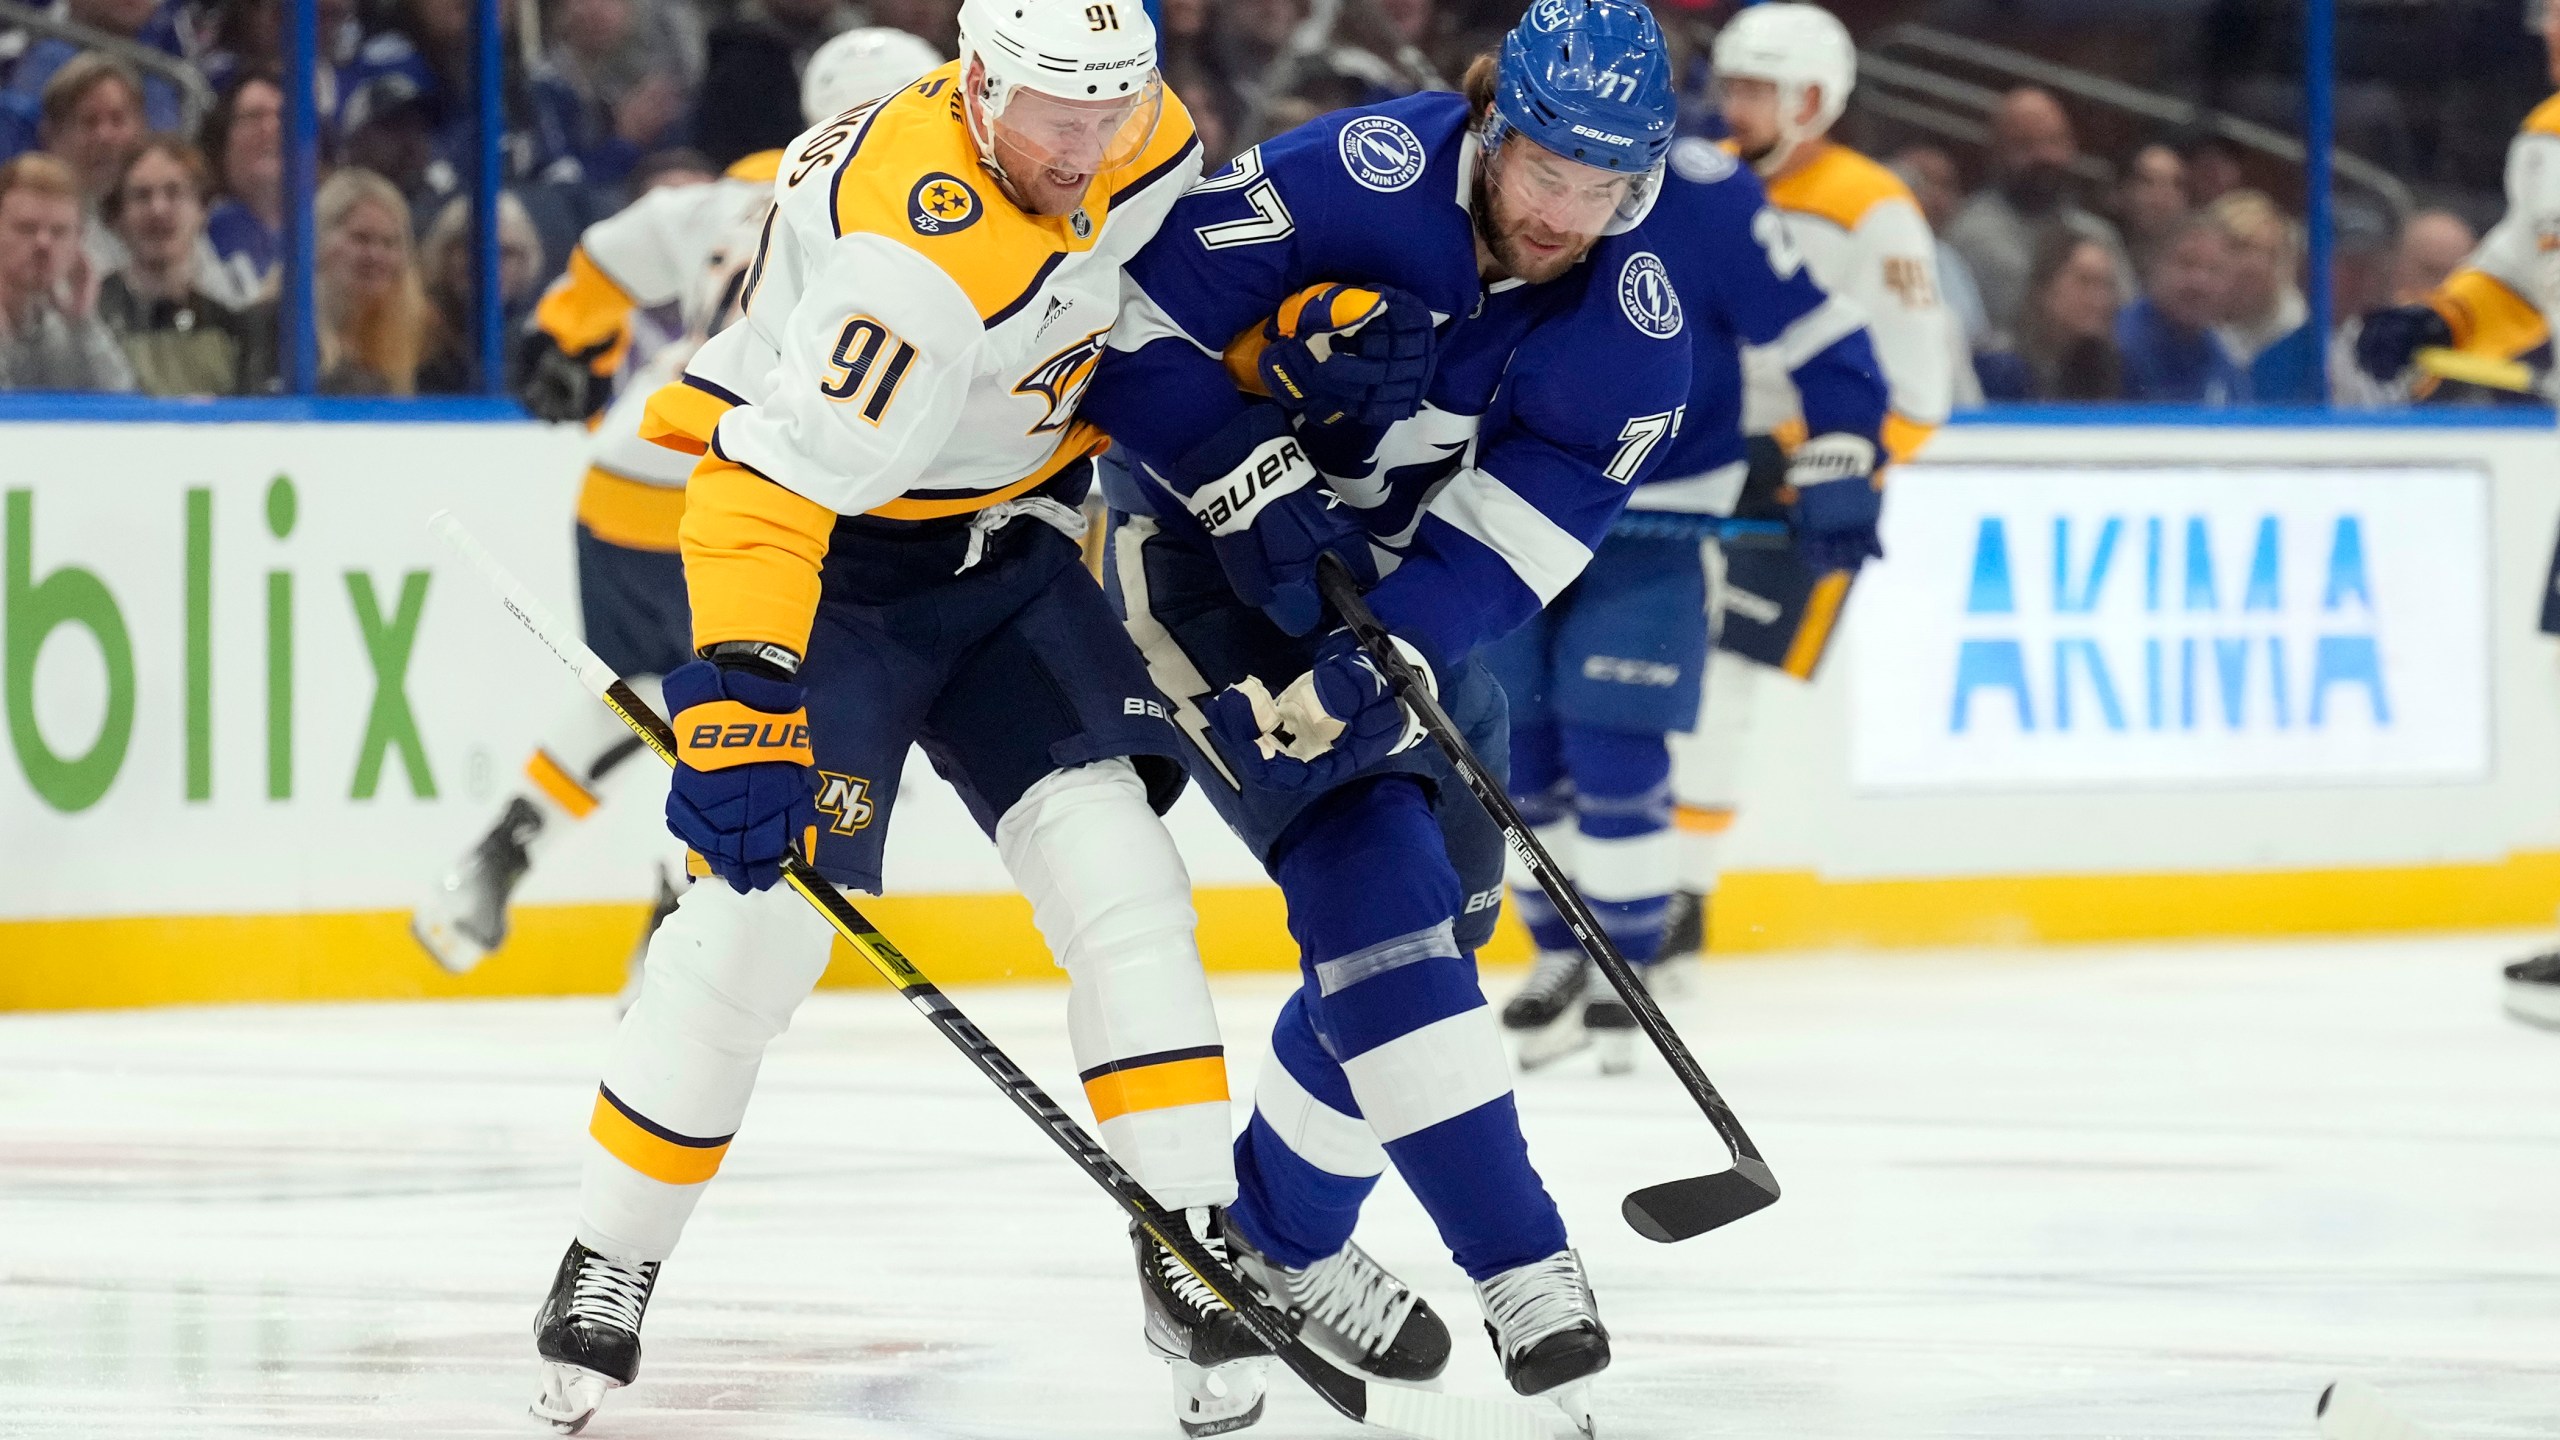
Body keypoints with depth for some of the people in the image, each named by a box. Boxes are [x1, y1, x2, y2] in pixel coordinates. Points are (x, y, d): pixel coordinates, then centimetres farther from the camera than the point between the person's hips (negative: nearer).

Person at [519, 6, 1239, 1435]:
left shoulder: (1148, 146, -9)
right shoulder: (917, 247, -34)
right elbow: (770, 487, -39)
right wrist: (739, 705, -47)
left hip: (1003, 534, 6)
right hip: (822, 544, -6)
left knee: (1115, 865, -7)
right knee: (762, 915, -12)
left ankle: (1195, 1248, -3)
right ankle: (607, 1271, 4)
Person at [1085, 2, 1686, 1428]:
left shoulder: (1633, 330, -14)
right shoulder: (1363, 177, -26)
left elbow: (1512, 535, -20)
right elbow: (1129, 313, -22)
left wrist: (1382, 655, -34)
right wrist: (1257, 482, -28)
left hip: (1404, 593, 6)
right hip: (1210, 548, -6)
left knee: (1433, 917, 9)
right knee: (1371, 873, -18)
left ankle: (1274, 1239, 28)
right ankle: (1522, 1264, -21)